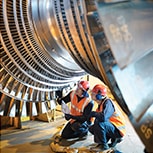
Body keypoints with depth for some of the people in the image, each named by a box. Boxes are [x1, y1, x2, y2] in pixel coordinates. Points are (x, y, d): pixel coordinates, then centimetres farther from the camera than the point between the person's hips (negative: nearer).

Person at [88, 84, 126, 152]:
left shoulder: (107, 102, -21)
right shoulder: (101, 103, 8)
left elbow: (103, 117, -37)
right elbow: (99, 116, 11)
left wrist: (93, 113, -20)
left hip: (118, 130, -10)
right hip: (112, 127, 10)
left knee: (99, 124, -31)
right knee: (92, 128, 9)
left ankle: (103, 145, -11)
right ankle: (114, 139, 12)